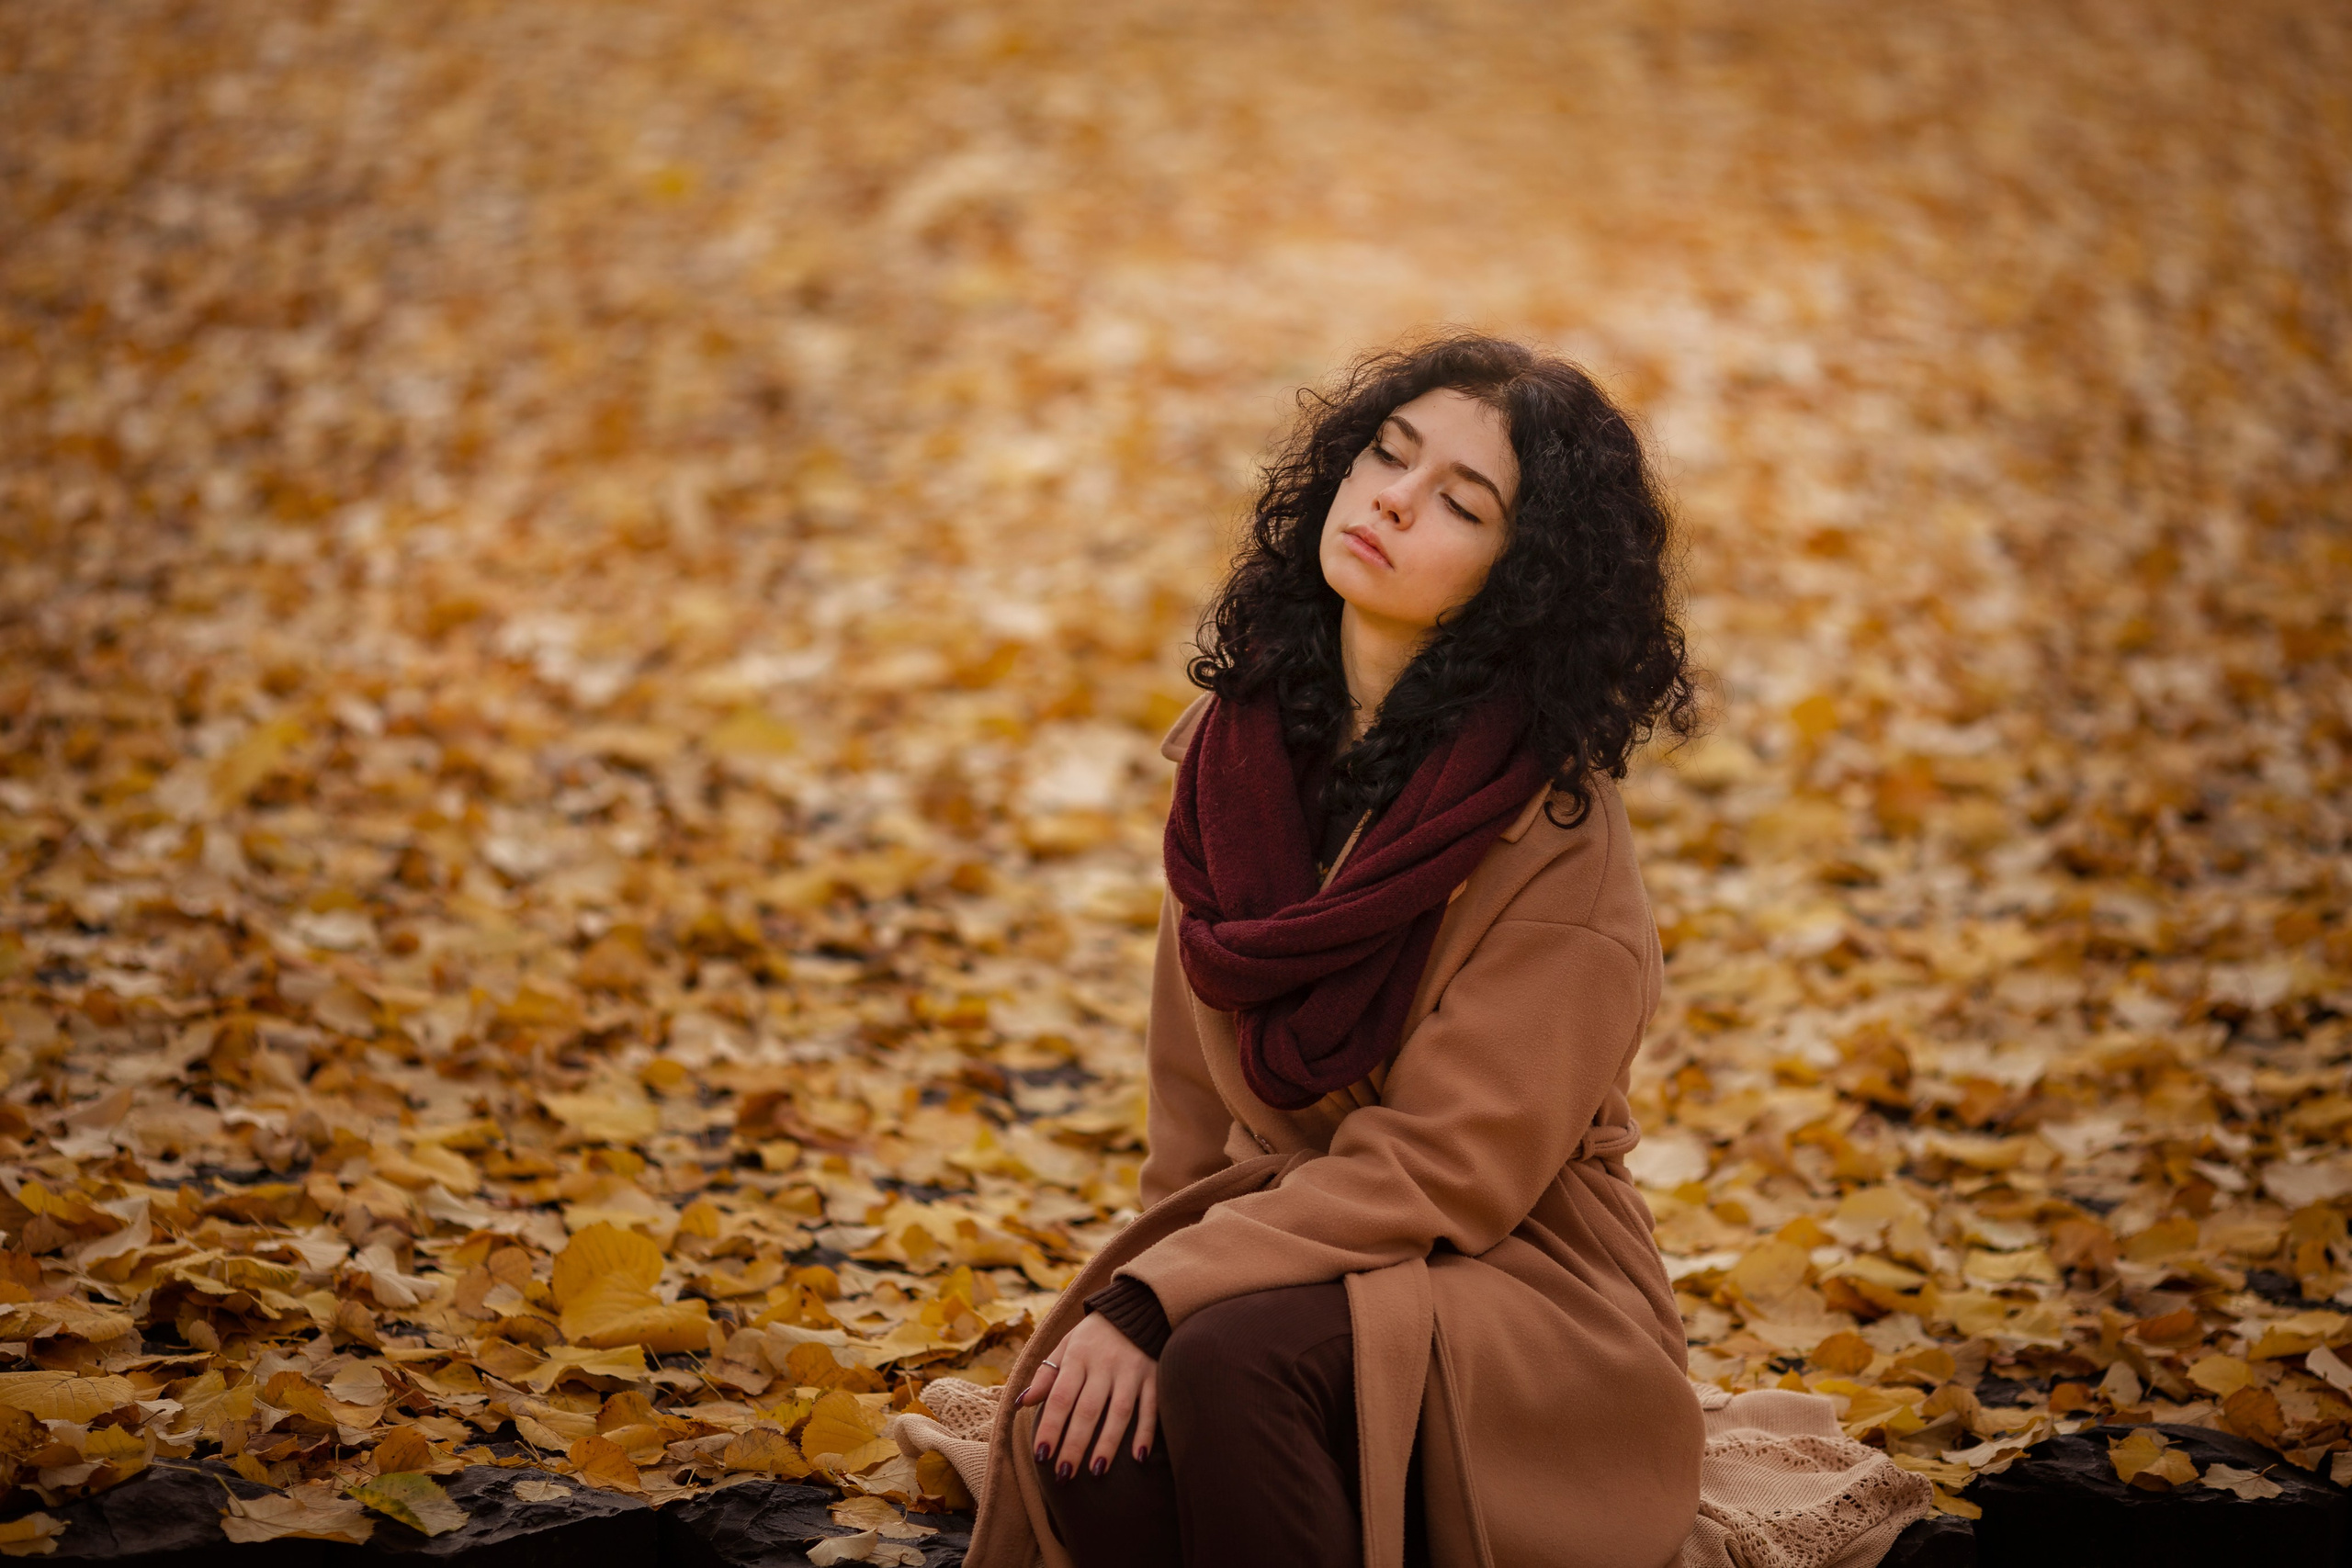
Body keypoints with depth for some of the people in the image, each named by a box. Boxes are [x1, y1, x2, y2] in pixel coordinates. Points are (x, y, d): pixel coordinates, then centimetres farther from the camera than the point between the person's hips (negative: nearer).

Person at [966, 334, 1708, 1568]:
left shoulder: (1555, 832, -16)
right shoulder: (1240, 741, 2)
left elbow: (1446, 1164, -18)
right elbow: (1195, 1098, 11)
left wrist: (1154, 1298, -23)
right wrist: (1151, 1289, -3)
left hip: (1509, 1280, -4)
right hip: (1279, 1239, 5)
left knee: (1234, 1361, -33)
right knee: (1079, 1438, -26)